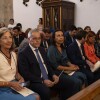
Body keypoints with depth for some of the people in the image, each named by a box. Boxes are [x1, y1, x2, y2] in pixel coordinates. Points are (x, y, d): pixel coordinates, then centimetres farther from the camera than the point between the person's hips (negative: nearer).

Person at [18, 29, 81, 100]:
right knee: (45, 91, -38)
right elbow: (26, 74, -14)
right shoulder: (23, 54, -7)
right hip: (35, 81, -6)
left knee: (72, 84, -8)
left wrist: (53, 75, 0)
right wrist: (42, 81, -20)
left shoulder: (42, 49, 15)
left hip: (49, 78, 7)